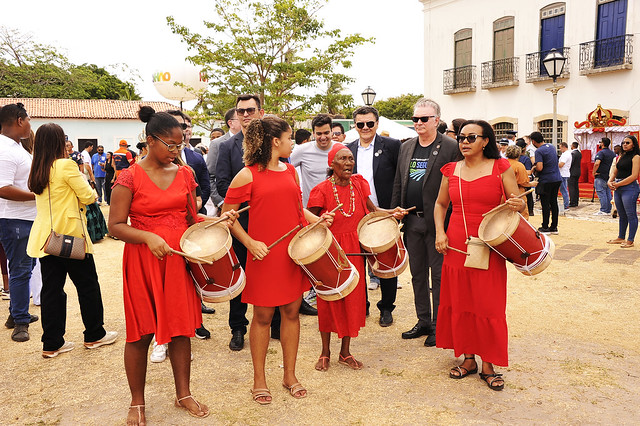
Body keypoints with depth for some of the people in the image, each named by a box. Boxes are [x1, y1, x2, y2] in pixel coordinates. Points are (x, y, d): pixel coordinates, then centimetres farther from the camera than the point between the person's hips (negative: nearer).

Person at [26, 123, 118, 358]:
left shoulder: (36, 171, 7)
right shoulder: (66, 165, -14)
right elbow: (88, 197, -11)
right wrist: (83, 183, 7)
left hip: (45, 237, 7)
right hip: (70, 235, -7)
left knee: (51, 289, 10)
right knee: (88, 285, 8)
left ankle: (51, 343, 16)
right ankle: (94, 335, 19)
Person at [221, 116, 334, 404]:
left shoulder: (290, 170, 10)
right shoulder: (247, 175, -8)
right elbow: (227, 214, -5)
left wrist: (317, 219, 1)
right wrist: (250, 242, -14)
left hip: (294, 251, 5)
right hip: (264, 255, -5)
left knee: (292, 311, 11)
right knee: (263, 316, 5)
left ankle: (290, 375, 28)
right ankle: (259, 380, 24)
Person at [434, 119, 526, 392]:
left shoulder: (500, 168, 0)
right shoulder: (451, 170, 8)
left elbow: (518, 204, 1)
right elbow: (440, 204, 18)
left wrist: (518, 205, -23)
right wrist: (440, 232, 3)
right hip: (456, 247, 3)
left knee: (488, 306, 2)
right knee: (459, 304, 8)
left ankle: (488, 366, 17)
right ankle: (468, 359, 25)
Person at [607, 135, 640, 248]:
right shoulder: (621, 156, 17)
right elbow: (614, 172, 17)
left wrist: (618, 184, -14)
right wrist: (610, 181, -3)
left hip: (629, 188, -8)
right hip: (618, 188, 8)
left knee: (631, 215, -3)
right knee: (621, 215, 14)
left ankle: (630, 241, 1)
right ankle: (621, 238, 22)